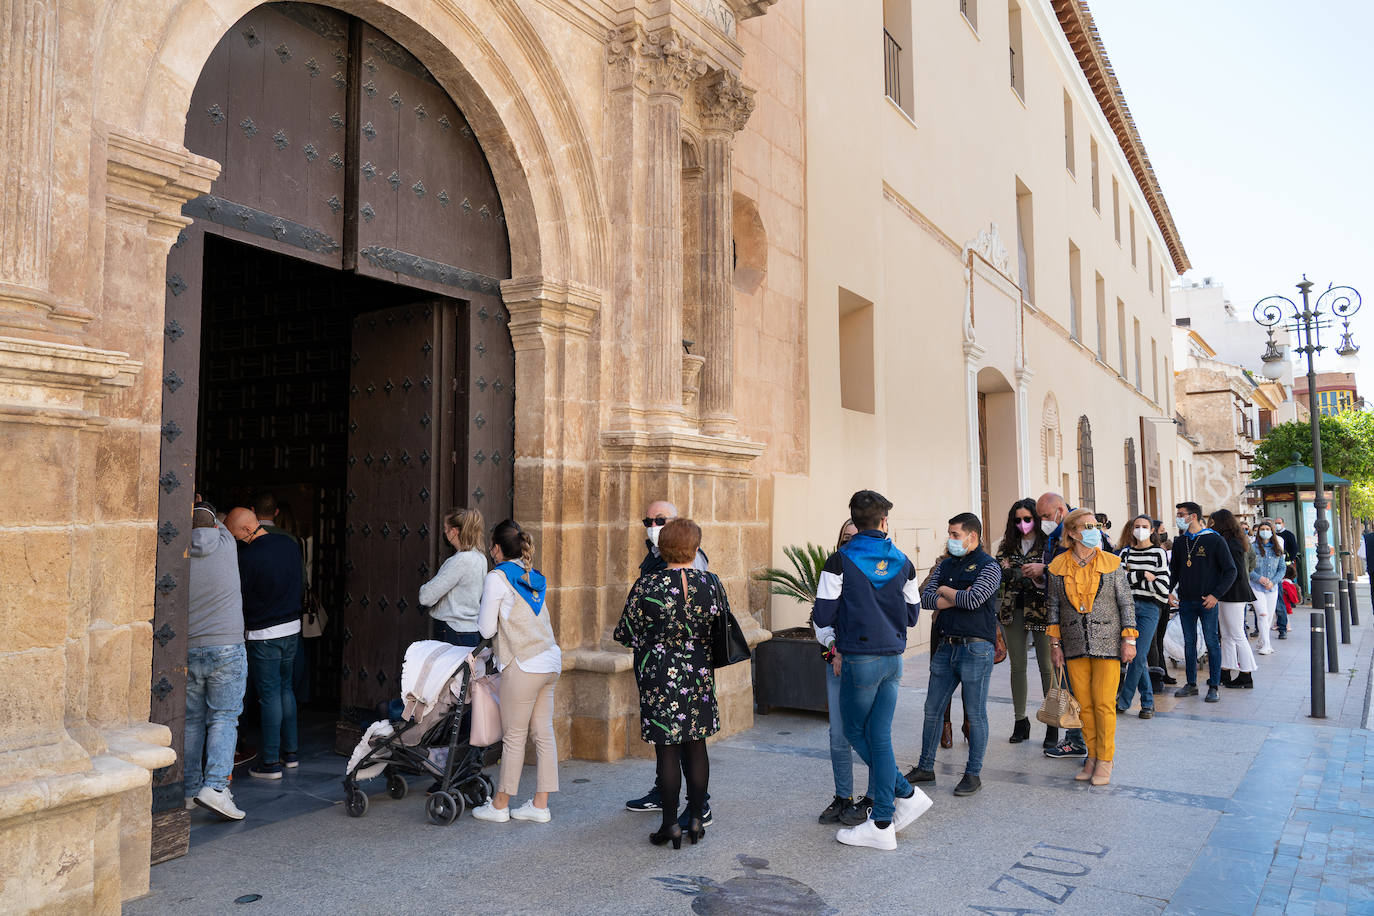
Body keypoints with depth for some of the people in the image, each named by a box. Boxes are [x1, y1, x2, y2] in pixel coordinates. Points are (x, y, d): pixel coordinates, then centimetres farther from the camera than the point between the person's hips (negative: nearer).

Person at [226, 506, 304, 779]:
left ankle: (271, 762, 8)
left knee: (269, 695, 1)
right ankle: (290, 752, 24)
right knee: (285, 688, 17)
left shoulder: (247, 557, -19)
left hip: (263, 635, -6)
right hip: (293, 627, 6)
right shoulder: (290, 544, 1)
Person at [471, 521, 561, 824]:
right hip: (550, 662, 7)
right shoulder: (535, 577, 15)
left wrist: (482, 615, 13)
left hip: (524, 667, -7)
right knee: (544, 733, 9)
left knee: (514, 736, 3)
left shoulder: (497, 577, -7)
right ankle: (540, 804, 15)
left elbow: (487, 630, -5)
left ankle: (500, 805, 16)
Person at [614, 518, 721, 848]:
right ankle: (695, 818, 22)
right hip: (700, 676, 3)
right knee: (696, 746, 14)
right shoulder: (711, 583, -4)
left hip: (660, 677, -3)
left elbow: (625, 635, -5)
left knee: (667, 750, 5)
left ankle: (670, 824, 12)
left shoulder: (646, 586, -13)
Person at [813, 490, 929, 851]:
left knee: (855, 732, 12)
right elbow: (912, 615, 13)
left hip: (860, 658, -5)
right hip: (893, 658, 5)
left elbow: (823, 616, -9)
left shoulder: (840, 561, -10)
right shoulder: (902, 562, 5)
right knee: (880, 737, 9)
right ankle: (882, 822, 10)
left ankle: (906, 793, 10)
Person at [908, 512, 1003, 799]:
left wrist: (946, 592, -3)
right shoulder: (947, 565, 13)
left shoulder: (989, 566, -6)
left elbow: (973, 599, -21)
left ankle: (974, 774, 15)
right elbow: (926, 599, 3)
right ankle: (925, 767, 22)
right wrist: (959, 597, -10)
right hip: (946, 646, 7)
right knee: (932, 709, 11)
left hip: (976, 648, -6)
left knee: (975, 714, 3)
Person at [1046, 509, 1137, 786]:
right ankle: (1092, 756, 19)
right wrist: (1055, 643, 6)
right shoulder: (1058, 566, 2)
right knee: (1083, 704, 5)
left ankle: (1105, 760, 10)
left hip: (1107, 643, -2)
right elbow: (1053, 606, 8)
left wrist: (1129, 639, -2)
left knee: (1104, 703, -4)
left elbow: (1126, 602, 3)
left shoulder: (1111, 563, 0)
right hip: (1074, 646, 2)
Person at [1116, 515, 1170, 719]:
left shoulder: (1159, 553, 1)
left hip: (1149, 608, -3)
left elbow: (1163, 586, -6)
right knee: (1136, 655, 4)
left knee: (1138, 656, -8)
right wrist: (1143, 575, -10)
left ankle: (1123, 702, 2)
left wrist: (1132, 577, -7)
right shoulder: (1126, 552, 12)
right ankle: (1148, 702, 15)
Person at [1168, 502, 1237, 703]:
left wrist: (1216, 595, -14)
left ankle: (1213, 687, 6)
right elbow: (1174, 571, 19)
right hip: (1185, 602, 5)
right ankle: (1191, 684, 17)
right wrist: (1169, 592, 3)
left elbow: (1230, 571, -6)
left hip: (1207, 603, -5)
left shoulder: (1214, 540, -6)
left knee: (1212, 643, -1)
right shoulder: (1180, 542, 10)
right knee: (1189, 643, 9)